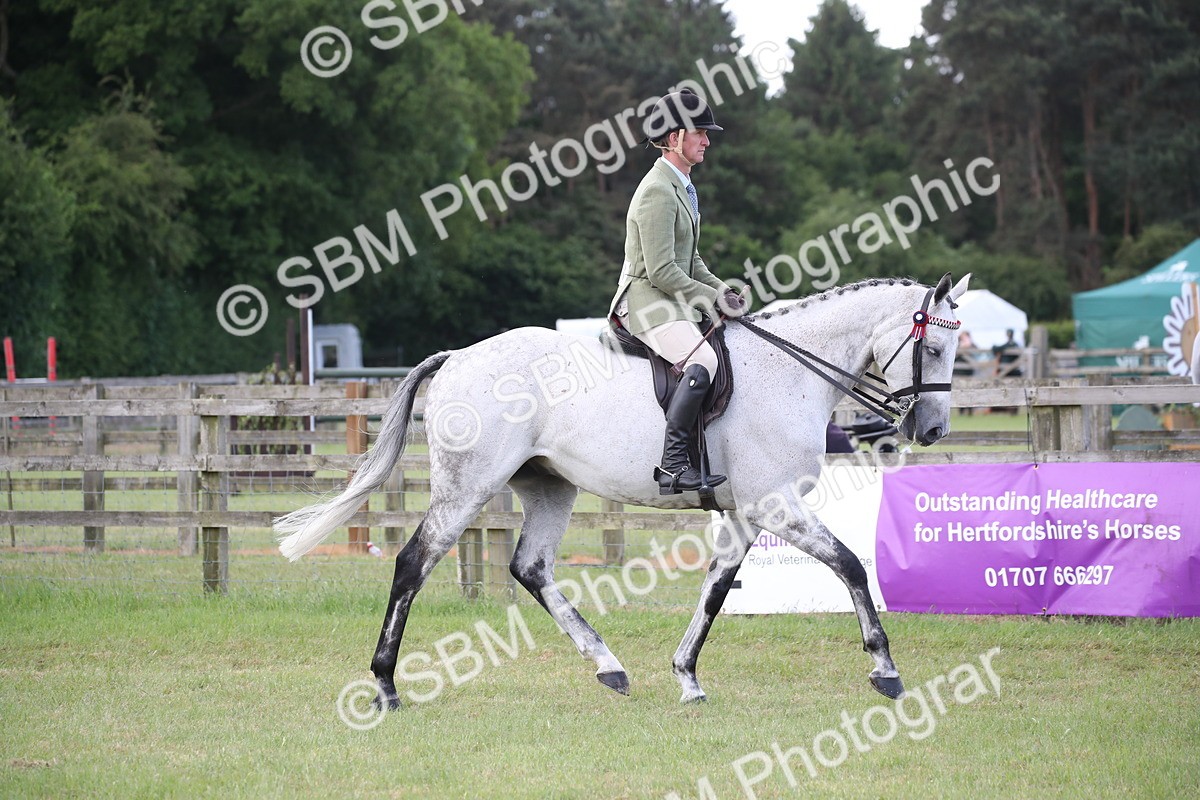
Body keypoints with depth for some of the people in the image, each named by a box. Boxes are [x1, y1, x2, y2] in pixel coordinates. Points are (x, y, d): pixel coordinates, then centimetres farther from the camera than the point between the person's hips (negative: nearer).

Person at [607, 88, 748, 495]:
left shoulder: (683, 187, 18)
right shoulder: (658, 191, -15)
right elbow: (661, 272, -20)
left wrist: (722, 290, 7)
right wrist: (711, 298, -13)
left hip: (674, 302, 11)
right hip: (646, 300, -11)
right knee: (702, 361, -32)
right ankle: (671, 465, -32)